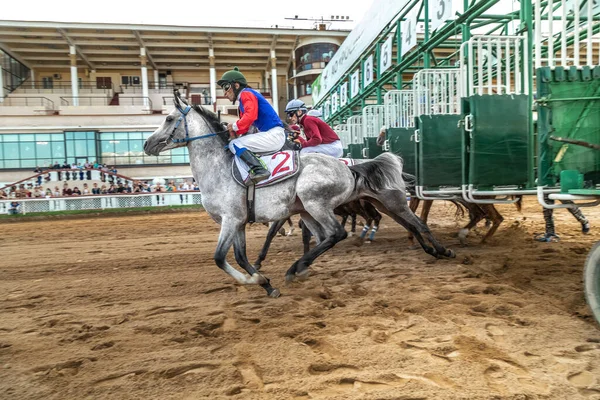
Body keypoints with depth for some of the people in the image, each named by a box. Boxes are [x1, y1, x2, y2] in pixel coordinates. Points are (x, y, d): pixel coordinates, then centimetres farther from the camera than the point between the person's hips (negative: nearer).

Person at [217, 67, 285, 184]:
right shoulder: (243, 99, 24)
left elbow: (250, 116, -24)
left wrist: (235, 126, -11)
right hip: (268, 135, 11)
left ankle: (259, 170, -31)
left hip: (274, 134, -11)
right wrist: (235, 132, 1)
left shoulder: (246, 94, -6)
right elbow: (245, 125, 19)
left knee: (235, 144, -17)